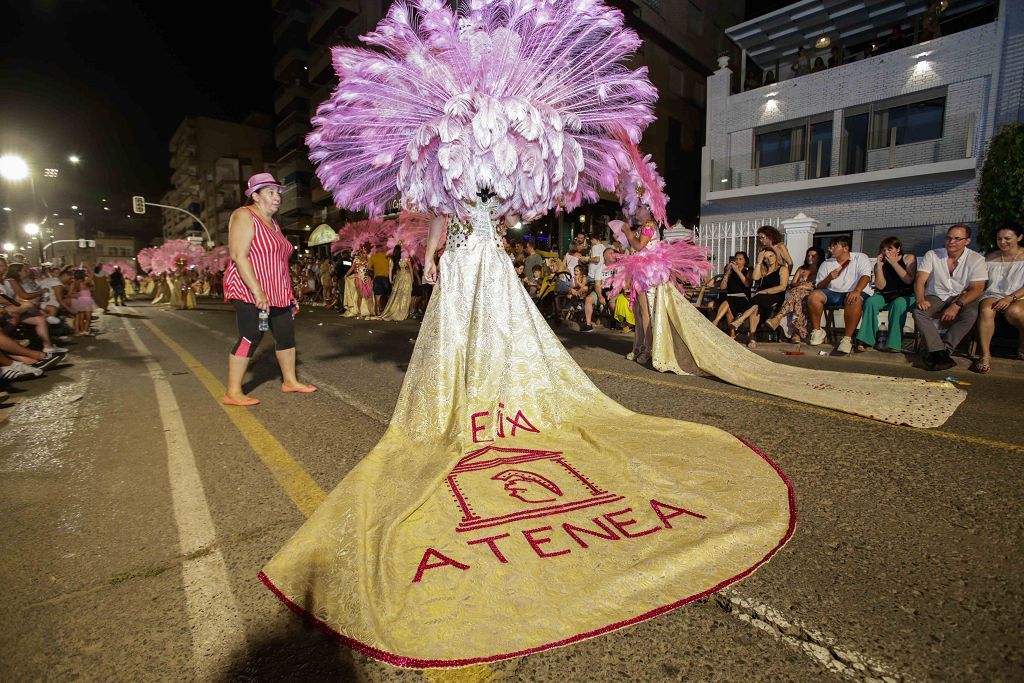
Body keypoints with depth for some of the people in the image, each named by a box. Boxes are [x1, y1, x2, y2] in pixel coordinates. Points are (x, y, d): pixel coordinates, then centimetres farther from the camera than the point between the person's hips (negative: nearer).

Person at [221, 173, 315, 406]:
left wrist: (287, 294, 20)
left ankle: (290, 381, 22)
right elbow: (238, 255, -19)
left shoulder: (272, 222, 18)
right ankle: (232, 392, -3)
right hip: (249, 291, -9)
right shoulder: (244, 216, -9)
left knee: (286, 333, 9)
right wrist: (257, 291, -26)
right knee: (250, 337, -10)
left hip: (275, 292, 9)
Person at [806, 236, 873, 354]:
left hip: (855, 292, -3)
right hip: (833, 293, 4)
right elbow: (818, 287, 9)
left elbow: (865, 276, -12)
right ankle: (817, 331, -12)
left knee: (855, 300, -38)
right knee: (814, 295, -25)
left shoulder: (861, 258, 5)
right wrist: (829, 278, -13)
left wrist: (856, 291, -32)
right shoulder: (826, 264, 14)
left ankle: (847, 339, -36)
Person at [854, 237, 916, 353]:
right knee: (870, 301, -28)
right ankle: (865, 341, -33)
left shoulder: (909, 258, 1)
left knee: (898, 303, -36)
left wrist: (894, 263, -14)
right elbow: (880, 286, -4)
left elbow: (909, 280, -14)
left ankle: (894, 343, -36)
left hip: (906, 296, -3)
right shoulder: (879, 264, 8)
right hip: (885, 295, 3)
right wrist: (879, 266, -11)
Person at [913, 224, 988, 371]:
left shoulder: (976, 259, -2)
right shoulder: (932, 255, 1)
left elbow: (977, 289, -10)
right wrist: (920, 299, -28)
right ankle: (940, 352, -40)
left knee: (972, 313, -33)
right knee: (918, 311, -30)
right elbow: (920, 280, -6)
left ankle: (937, 353, -37)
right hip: (935, 298, 1)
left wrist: (956, 305, -28)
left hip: (962, 299, -1)